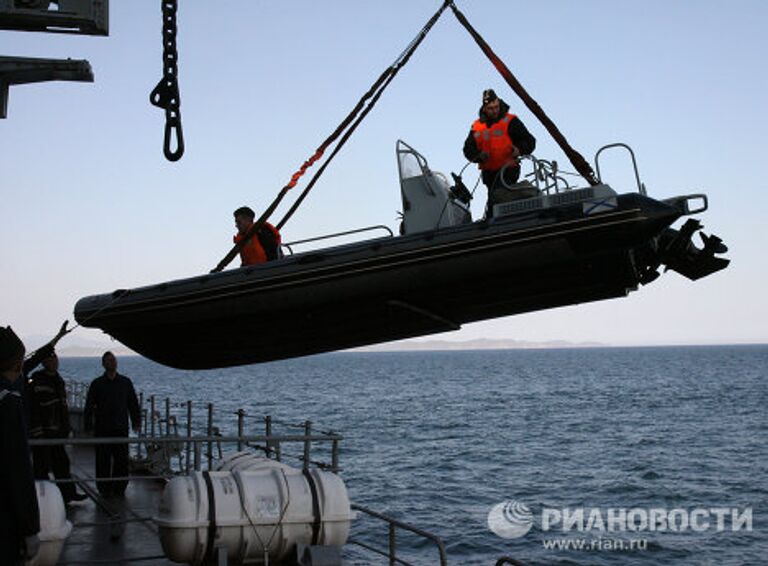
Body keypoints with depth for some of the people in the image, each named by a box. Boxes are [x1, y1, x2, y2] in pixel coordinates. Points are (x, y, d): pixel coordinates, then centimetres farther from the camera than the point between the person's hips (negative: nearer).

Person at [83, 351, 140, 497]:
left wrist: (136, 422, 7)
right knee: (103, 461, 0)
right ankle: (105, 489, 9)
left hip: (121, 429, 2)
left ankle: (119, 488, 10)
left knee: (122, 460, 0)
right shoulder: (97, 384, 4)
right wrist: (88, 425, -5)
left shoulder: (126, 383, 10)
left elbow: (133, 404, 15)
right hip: (102, 430, -1)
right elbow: (89, 406, 2)